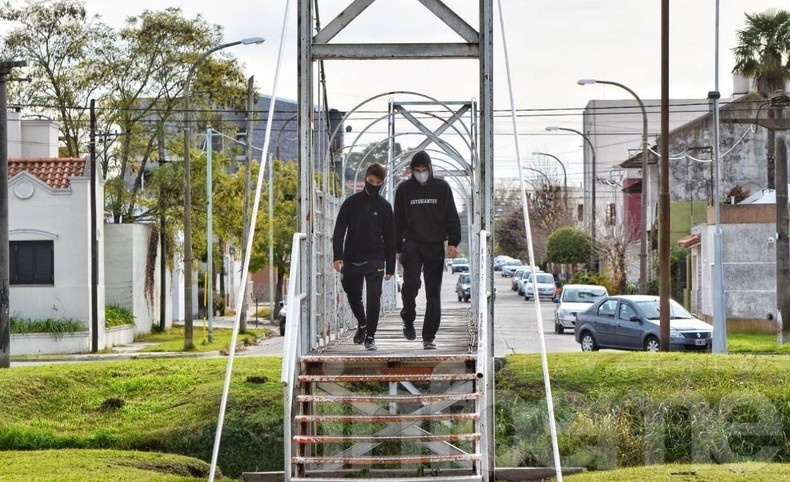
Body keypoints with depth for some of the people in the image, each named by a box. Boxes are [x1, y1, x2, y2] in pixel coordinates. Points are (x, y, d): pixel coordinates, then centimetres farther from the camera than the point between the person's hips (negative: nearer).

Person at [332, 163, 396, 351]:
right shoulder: (351, 202, 3)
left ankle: (370, 336, -2)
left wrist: (390, 266, 4)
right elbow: (339, 231, 1)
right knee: (353, 297, 13)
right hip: (351, 260, 1)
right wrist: (338, 256, -11)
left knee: (374, 298, -11)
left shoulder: (384, 206, 4)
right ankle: (362, 324, 40)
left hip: (374, 260, -1)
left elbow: (390, 238, 7)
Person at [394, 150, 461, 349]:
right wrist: (398, 248, 7)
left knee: (433, 292, 1)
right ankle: (408, 319, 7)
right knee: (411, 284, -19)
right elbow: (398, 220, 11)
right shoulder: (404, 189, 7)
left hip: (435, 246, 1)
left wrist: (453, 242, -5)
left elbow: (452, 217, 6)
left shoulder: (442, 187, 6)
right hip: (412, 245, 0)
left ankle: (429, 336, 6)